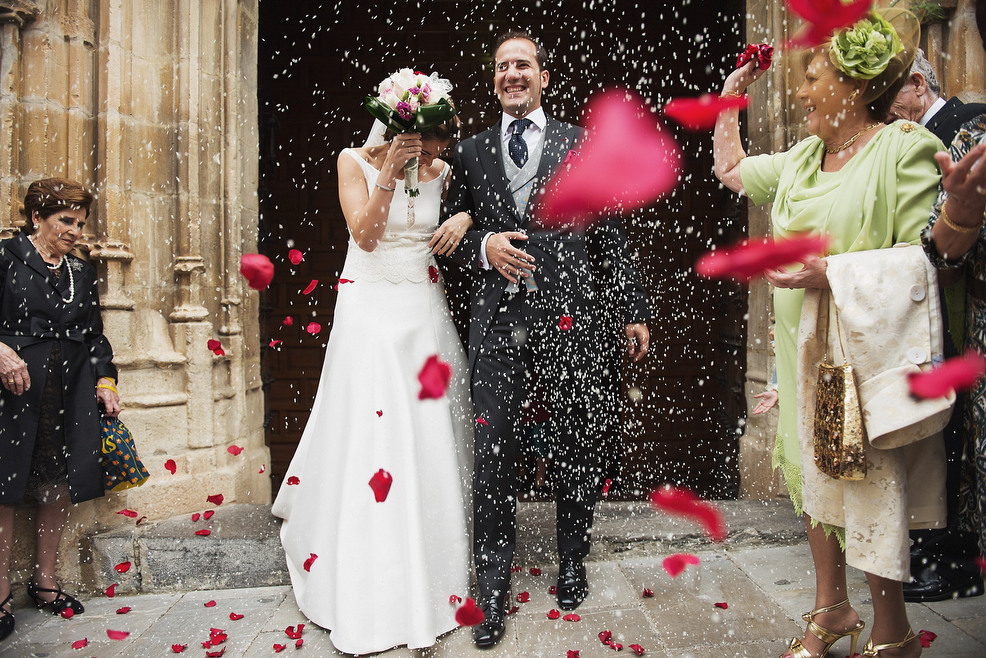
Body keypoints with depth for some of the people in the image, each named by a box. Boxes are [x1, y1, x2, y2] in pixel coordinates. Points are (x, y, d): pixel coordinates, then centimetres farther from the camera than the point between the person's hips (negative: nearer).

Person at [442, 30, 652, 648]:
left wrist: (636, 311, 4)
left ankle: (573, 565, 33)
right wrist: (483, 247, -7)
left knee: (577, 448, 10)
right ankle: (493, 589, 20)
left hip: (567, 318, -1)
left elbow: (612, 235, 6)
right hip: (497, 321, 1)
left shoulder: (583, 145, 8)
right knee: (492, 455, 3)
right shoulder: (470, 152, 13)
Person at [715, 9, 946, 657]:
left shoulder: (905, 148, -10)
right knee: (815, 475, 15)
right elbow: (731, 168, 25)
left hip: (869, 351, -7)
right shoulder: (803, 157, 12)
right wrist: (731, 96, 24)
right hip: (806, 348, 7)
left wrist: (832, 271, -23)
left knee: (872, 487, 3)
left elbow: (927, 255, -16)